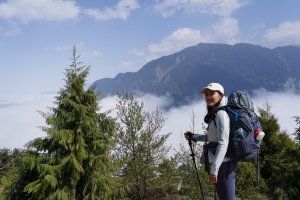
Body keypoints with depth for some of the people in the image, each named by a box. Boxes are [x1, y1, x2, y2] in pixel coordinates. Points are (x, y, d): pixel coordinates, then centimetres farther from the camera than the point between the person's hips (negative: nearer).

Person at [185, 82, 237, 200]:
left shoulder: (222, 113, -14)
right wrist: (194, 137, 21)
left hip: (223, 164, -10)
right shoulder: (215, 114, 14)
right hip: (221, 163, 10)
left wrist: (214, 169, -23)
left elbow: (223, 143, -21)